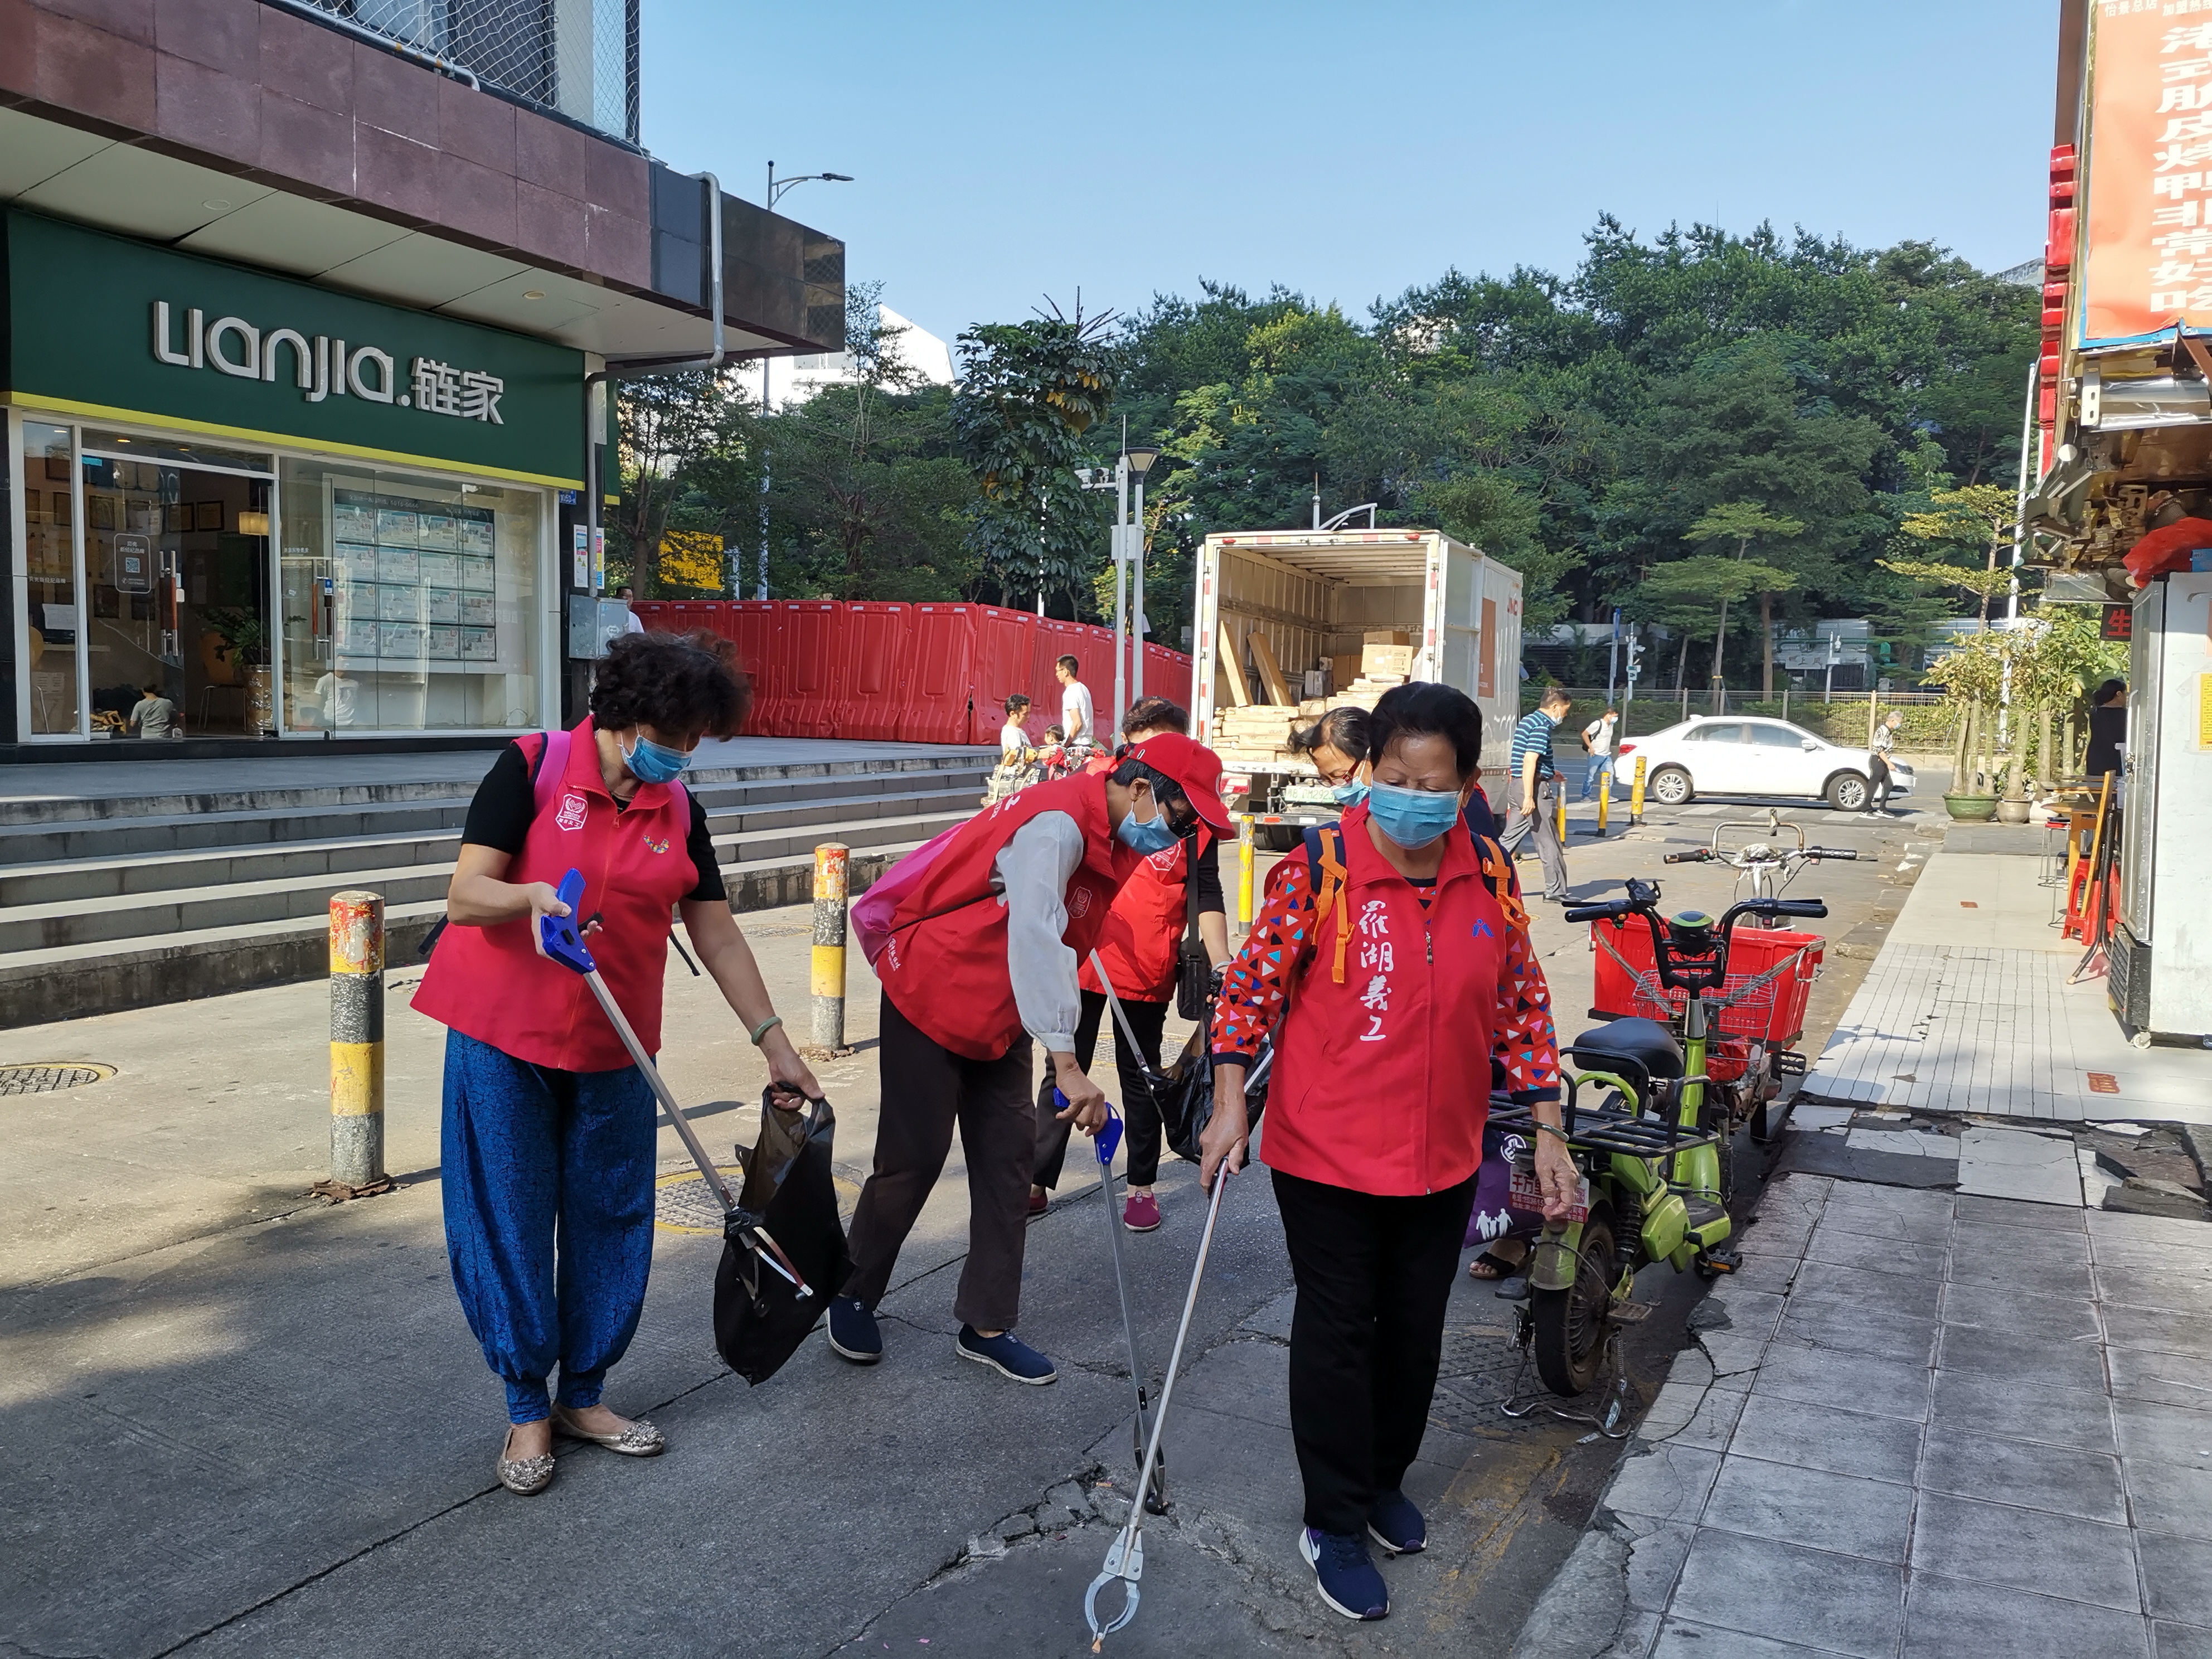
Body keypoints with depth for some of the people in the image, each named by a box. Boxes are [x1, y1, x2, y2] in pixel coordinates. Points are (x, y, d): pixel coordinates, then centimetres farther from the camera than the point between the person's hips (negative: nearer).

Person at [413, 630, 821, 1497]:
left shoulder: (679, 810, 4)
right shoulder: (532, 767, -9)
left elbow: (718, 936, 6)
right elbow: (465, 894, -14)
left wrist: (775, 1041, 3)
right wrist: (531, 895, -36)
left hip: (613, 1047, 4)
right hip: (504, 1038, -4)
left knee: (609, 1221, 9)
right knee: (510, 1222, 2)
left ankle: (583, 1396, 26)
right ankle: (528, 1409, 19)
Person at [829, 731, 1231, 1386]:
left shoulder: (1113, 839, 1)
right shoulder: (1058, 822, -29)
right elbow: (1035, 938, -41)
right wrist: (1066, 1064, -46)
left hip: (1000, 1017, 8)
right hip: (931, 997, -8)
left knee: (1009, 1161, 6)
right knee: (915, 1159, 1)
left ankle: (986, 1326, 16)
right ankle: (853, 1295, 23)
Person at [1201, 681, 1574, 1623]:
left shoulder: (1491, 879, -3)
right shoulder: (1317, 873, -16)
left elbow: (1521, 1005, 5)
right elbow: (1250, 987, -9)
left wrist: (1547, 1131, 4)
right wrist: (1230, 1102, -15)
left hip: (1444, 1159, 4)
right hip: (1328, 1156, -4)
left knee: (1416, 1327, 19)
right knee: (1338, 1332, 7)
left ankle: (1385, 1479, 43)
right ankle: (1334, 1526, 26)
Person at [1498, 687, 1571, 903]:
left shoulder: (1527, 721, 17)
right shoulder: (1542, 726, -14)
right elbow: (1530, 761, -22)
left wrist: (1549, 773, 31)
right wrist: (1529, 797, -25)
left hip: (1517, 785, 9)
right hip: (1536, 787, -9)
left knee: (1510, 839, 10)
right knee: (1549, 843, 1)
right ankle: (1556, 891, 9)